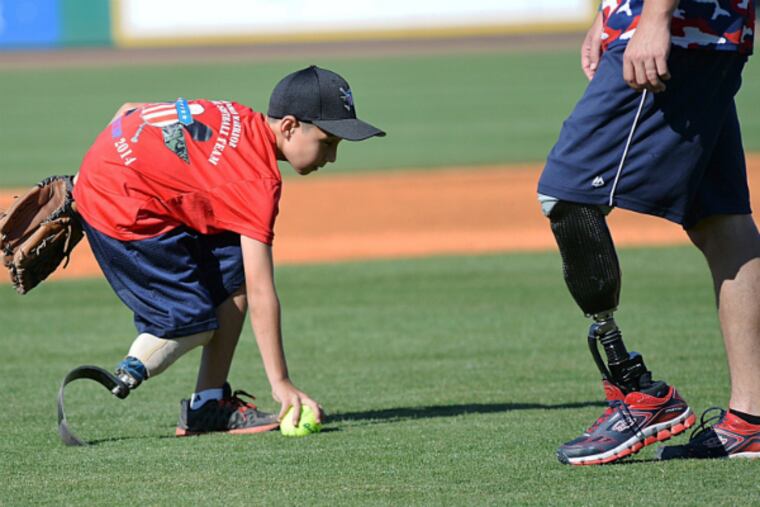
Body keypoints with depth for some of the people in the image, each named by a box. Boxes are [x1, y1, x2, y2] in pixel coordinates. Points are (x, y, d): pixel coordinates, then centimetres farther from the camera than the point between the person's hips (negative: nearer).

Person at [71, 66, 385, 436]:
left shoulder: (234, 118, 5)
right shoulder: (258, 181, -19)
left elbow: (129, 111, 13)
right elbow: (261, 293, -21)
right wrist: (280, 383, -19)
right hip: (124, 210, -9)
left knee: (233, 270, 4)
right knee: (194, 322, -6)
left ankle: (210, 405, 3)